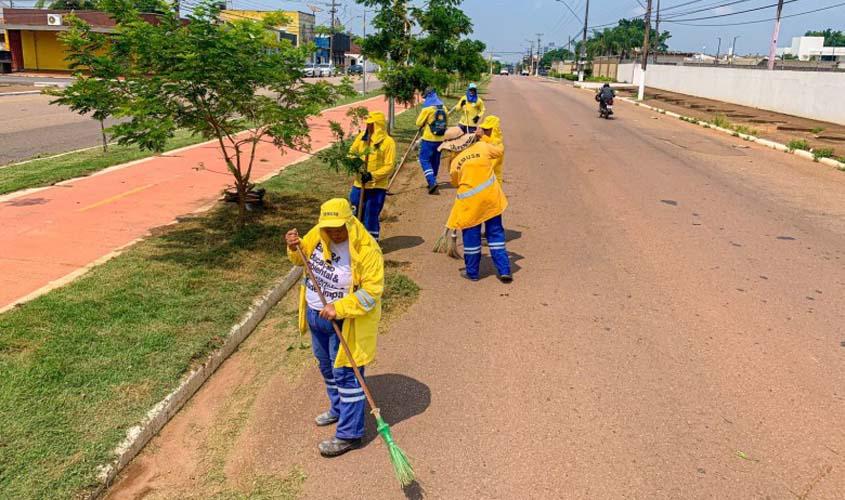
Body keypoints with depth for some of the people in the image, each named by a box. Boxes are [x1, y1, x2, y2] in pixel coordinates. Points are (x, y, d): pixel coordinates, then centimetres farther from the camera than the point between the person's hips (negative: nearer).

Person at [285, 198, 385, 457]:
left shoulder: (366, 250, -26)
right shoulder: (317, 235, -7)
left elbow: (371, 292, -26)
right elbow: (303, 258, 12)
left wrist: (338, 309, -33)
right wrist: (295, 247, -12)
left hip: (345, 322, -8)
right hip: (316, 315, 8)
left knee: (345, 374, -1)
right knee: (326, 366, 24)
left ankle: (349, 434, 12)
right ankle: (338, 409, 47)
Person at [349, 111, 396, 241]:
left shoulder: (388, 142, -10)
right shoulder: (362, 137, 5)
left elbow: (389, 166, -13)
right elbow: (352, 152, 15)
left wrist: (373, 175, -23)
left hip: (377, 187, -5)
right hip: (359, 184, 5)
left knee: (371, 217, 2)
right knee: (355, 215, 13)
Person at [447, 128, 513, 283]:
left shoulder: (455, 162, -3)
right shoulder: (483, 146, -3)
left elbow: (455, 182, 11)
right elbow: (500, 150, 15)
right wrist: (484, 138, 23)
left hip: (469, 202, -1)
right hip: (490, 197, 1)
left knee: (471, 235, 11)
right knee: (496, 233, 10)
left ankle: (472, 272, 19)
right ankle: (504, 271, 11)